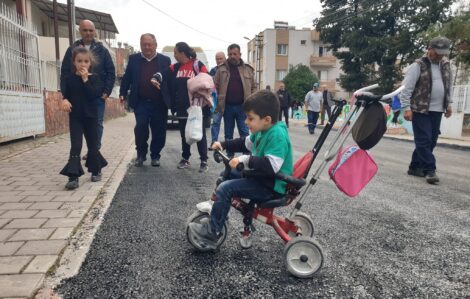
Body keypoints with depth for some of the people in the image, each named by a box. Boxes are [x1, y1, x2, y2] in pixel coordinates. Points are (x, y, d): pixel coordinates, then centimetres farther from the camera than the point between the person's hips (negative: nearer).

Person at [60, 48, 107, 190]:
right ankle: (73, 177, -9)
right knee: (75, 146, -7)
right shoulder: (69, 78, 3)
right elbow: (65, 94, 0)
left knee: (93, 145, 10)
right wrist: (65, 100, -22)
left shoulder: (94, 78, -2)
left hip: (90, 116, 0)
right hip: (75, 116, 0)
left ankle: (96, 170, 29)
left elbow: (94, 94, -16)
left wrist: (85, 79, -18)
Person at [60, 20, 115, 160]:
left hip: (98, 96, -1)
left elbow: (111, 72, 2)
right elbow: (65, 73, 3)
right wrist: (66, 94, -5)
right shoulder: (72, 50, 6)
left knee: (97, 124, 3)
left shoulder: (102, 50, 5)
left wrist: (107, 91, -7)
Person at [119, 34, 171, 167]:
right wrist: (123, 93, 0)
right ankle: (141, 154, 12)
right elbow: (127, 78, 9)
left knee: (159, 131, 4)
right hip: (141, 102, 0)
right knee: (140, 127, -7)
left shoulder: (165, 60, 6)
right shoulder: (133, 59, 9)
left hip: (159, 103, 0)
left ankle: (155, 155, 21)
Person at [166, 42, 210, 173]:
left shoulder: (198, 66, -7)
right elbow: (171, 88, 13)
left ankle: (204, 161, 10)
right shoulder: (174, 68, 7)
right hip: (182, 109, 5)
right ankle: (185, 159, 26)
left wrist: (205, 105, -14)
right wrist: (173, 105, 4)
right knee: (184, 135, 13)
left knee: (200, 135, 3)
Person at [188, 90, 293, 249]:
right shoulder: (263, 130, 5)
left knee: (225, 188, -18)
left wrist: (245, 160, -32)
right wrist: (223, 144, 14)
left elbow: (271, 166, -36)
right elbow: (246, 143, 22)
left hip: (271, 186, -10)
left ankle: (212, 233, -5)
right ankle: (218, 216, 26)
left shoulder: (277, 135, -25)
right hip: (260, 177, 10)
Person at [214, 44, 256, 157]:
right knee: (228, 135, 10)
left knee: (244, 133, 0)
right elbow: (215, 87, 3)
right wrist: (217, 104, -5)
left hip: (242, 107, -1)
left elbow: (253, 88, 7)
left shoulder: (248, 69, 5)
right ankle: (229, 156, 21)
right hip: (227, 107, 1)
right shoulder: (221, 69, 3)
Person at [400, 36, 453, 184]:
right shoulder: (418, 66, -7)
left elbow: (449, 85, 23)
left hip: (437, 110, 7)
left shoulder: (446, 64, 13)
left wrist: (448, 104, 19)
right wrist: (407, 108, -16)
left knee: (431, 141, 8)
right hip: (420, 109, -7)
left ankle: (415, 167, 18)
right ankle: (429, 170, -4)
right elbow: (406, 88, -10)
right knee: (424, 140, -8)